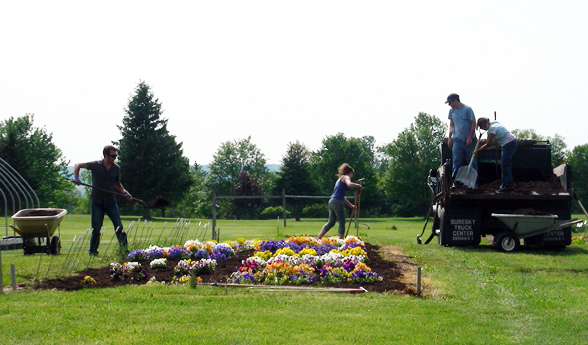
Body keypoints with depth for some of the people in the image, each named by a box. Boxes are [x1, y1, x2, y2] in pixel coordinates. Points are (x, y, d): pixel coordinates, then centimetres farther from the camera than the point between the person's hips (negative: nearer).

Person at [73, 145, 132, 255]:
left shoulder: (116, 168, 5)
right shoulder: (96, 165, -6)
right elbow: (78, 165, 2)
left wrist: (124, 192, 0)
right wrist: (76, 178, -14)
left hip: (110, 201, 2)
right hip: (97, 201, -2)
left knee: (119, 226, -6)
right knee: (96, 228, 0)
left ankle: (124, 249, -1)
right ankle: (92, 251, 14)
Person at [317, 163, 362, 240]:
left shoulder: (340, 179, 27)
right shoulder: (346, 177, 1)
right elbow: (349, 184, -25)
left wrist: (350, 205, 33)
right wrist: (358, 185, -7)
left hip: (332, 201, 9)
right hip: (337, 202, -9)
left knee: (331, 222, 11)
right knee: (342, 222, -3)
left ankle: (318, 239, 8)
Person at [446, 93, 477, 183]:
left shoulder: (467, 109, -9)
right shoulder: (451, 111, 7)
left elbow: (473, 124, -8)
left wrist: (470, 138, -12)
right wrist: (449, 137, 9)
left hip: (469, 140, -4)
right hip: (457, 140, 4)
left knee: (472, 161, 2)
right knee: (457, 162, 1)